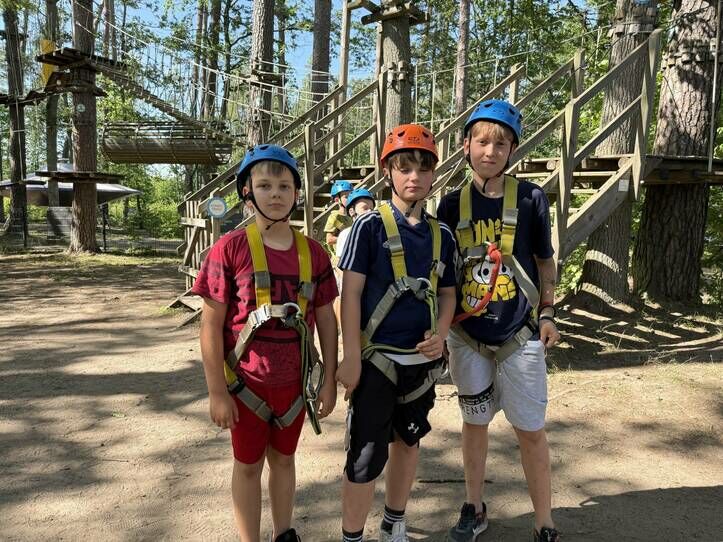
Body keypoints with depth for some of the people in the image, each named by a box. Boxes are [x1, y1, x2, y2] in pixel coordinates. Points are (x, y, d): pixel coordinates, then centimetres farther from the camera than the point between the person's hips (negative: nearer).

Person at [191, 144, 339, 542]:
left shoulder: (312, 252, -2)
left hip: (294, 382, 3)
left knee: (283, 458, 20)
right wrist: (217, 391, -11)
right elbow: (211, 324, -10)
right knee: (248, 464, 14)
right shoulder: (230, 248, -12)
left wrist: (330, 382, 3)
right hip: (248, 382, -3)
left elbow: (326, 320, 3)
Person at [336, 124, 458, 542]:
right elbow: (351, 293, -9)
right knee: (366, 455, 1)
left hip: (423, 359, 5)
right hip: (378, 358, -5)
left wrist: (440, 335, -7)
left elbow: (447, 294, 12)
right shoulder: (370, 226, -8)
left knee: (408, 441, 18)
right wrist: (352, 358, -12)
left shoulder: (442, 235, 6)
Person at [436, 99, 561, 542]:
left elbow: (545, 261, 6)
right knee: (475, 421, 15)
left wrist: (547, 315, 1)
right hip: (467, 336, 2)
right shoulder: (452, 205, 0)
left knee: (531, 430, 6)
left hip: (519, 335, -2)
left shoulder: (530, 198, -4)